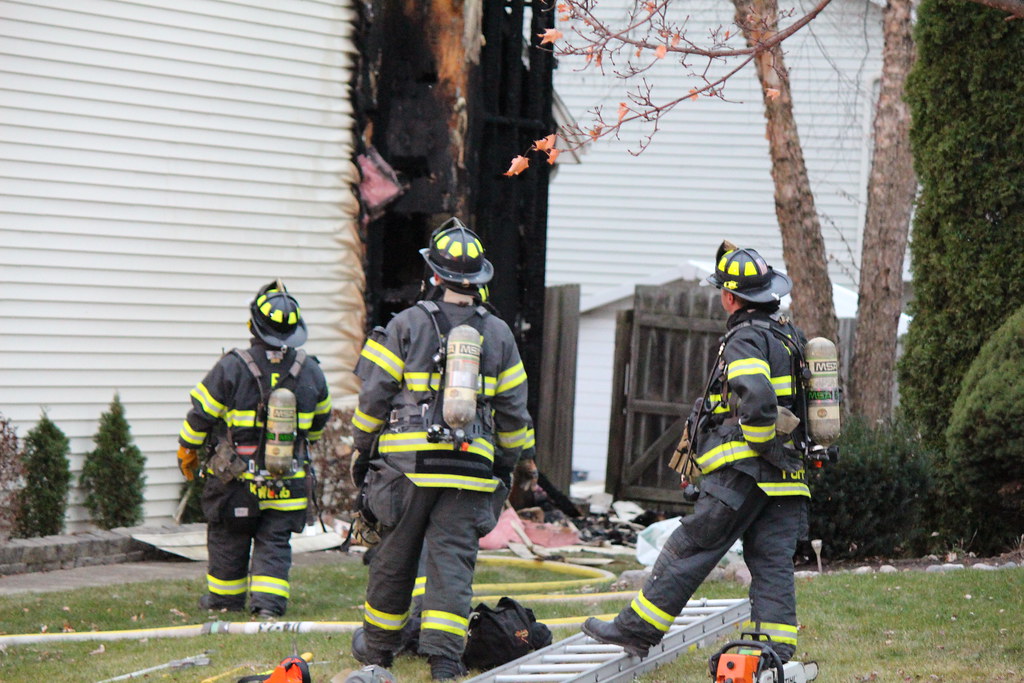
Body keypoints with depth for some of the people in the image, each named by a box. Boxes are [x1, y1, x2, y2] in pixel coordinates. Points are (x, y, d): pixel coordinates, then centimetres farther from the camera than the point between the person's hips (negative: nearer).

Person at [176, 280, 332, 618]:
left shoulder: (231, 368, -15)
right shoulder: (310, 372, -3)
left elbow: (200, 416, -6)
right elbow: (319, 422, 13)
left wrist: (187, 452, 12)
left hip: (236, 479, -2)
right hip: (288, 484, 2)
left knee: (228, 539, 16)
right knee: (275, 543, 7)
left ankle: (225, 597, 29)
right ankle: (269, 603, -7)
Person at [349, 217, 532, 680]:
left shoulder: (408, 325, -3)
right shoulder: (498, 335, 6)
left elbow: (374, 397, -1)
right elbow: (513, 412, 11)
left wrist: (361, 451, 10)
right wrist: (506, 467, 22)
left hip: (409, 463, -1)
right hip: (470, 467, 1)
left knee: (395, 556, 11)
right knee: (453, 559, 0)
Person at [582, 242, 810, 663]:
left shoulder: (746, 340, -10)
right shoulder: (791, 336, 18)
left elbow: (756, 397, -27)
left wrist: (759, 447, -15)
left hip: (743, 471, -8)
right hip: (788, 478, 8)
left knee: (688, 551, -3)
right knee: (773, 565, 5)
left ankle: (637, 630, 2)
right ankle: (776, 657, 0)